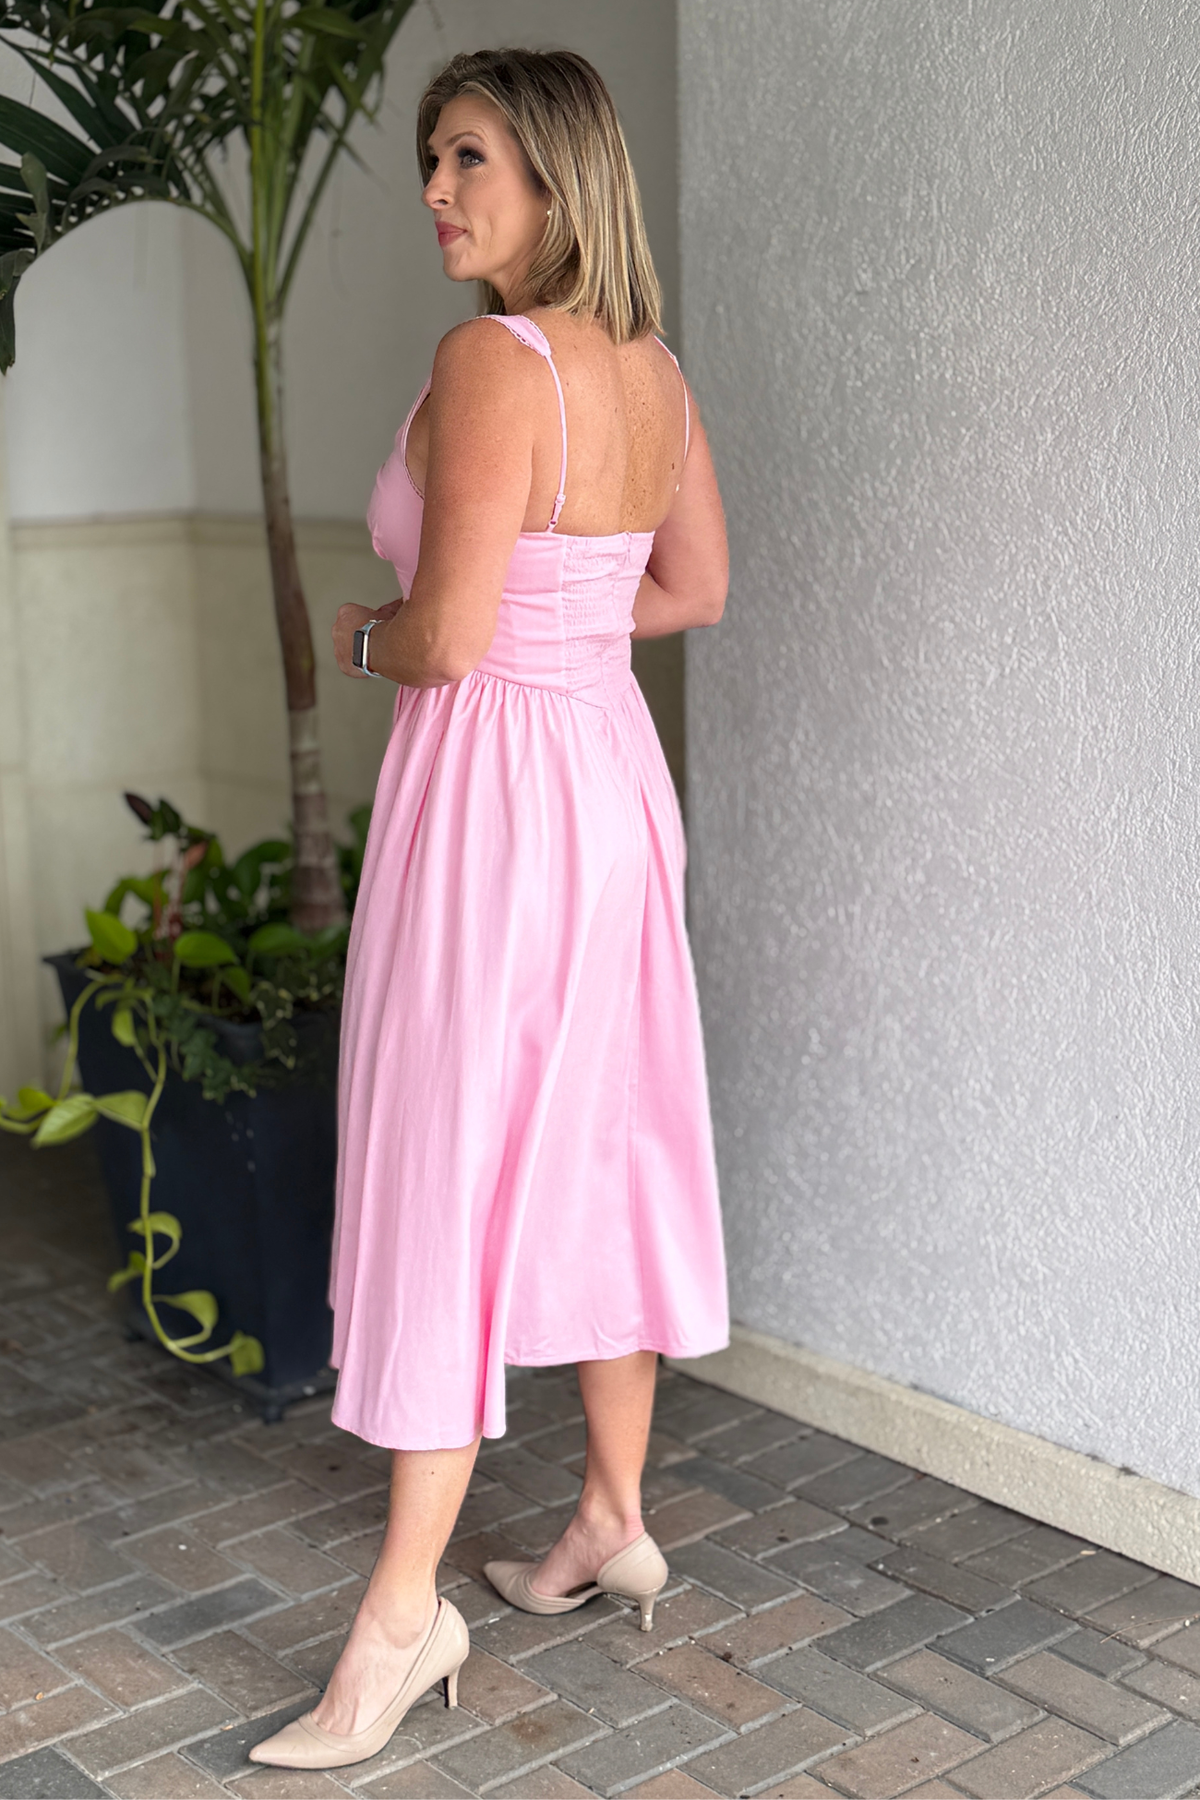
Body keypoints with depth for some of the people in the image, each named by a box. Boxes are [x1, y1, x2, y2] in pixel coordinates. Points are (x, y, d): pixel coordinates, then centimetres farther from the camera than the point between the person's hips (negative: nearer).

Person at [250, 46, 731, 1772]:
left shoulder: (489, 358, -18)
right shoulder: (655, 366, 8)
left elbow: (448, 635, -23)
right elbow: (697, 588, 18)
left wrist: (364, 634, -2)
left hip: (493, 783, -9)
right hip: (611, 764, 9)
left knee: (445, 1179, -2)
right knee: (598, 1145, 16)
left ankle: (405, 1611, 7)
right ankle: (615, 1521, 30)